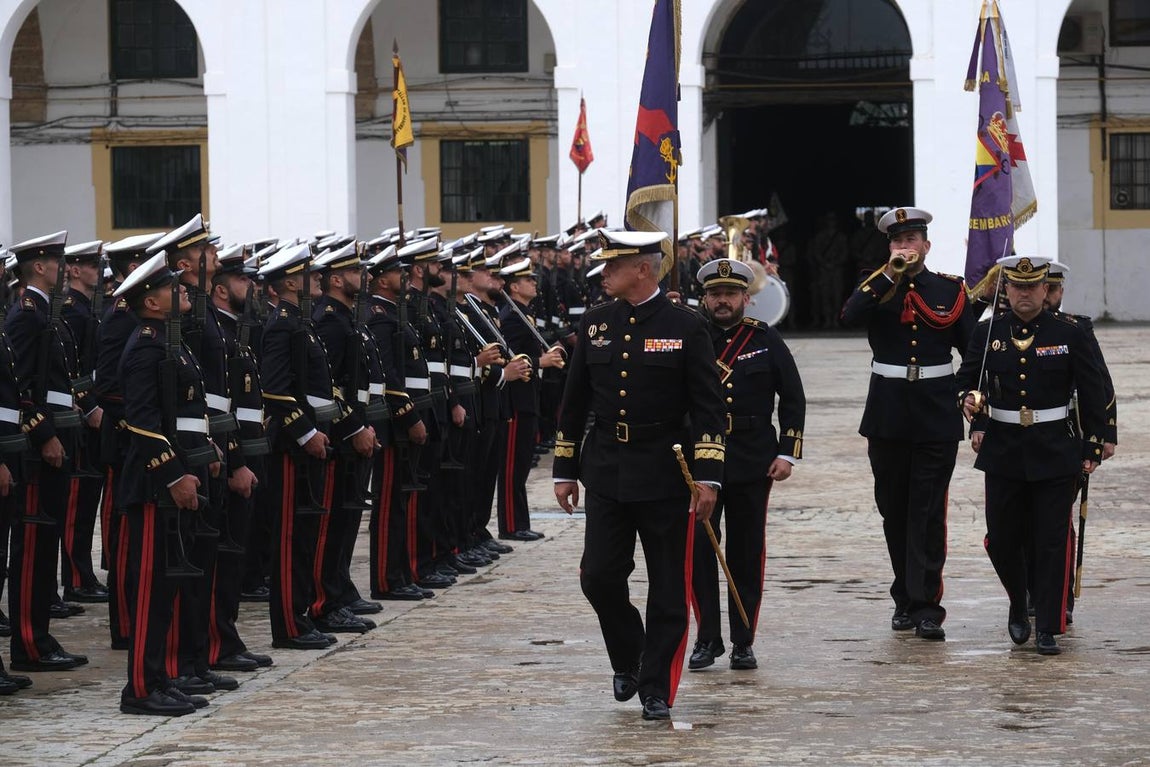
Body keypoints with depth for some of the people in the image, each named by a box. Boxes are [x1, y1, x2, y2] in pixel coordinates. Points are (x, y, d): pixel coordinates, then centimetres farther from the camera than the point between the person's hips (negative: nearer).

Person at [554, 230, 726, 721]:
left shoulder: (686, 327, -6)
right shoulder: (595, 324, 6)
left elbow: (708, 407, -7)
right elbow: (574, 402, 12)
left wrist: (707, 476, -14)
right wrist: (565, 470, 11)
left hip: (665, 476, -3)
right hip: (606, 473, 3)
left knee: (668, 589, 2)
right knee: (599, 578, 0)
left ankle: (656, 689, 12)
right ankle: (627, 659, 25)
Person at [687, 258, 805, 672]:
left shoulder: (766, 340, 5)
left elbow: (793, 399, 7)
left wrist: (787, 453, 0)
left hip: (753, 464, 0)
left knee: (747, 553, 5)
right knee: (698, 548, -5)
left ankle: (743, 642, 13)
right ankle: (708, 638, 5)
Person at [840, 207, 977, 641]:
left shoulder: (951, 290, 5)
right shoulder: (877, 288, 5)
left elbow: (974, 349, 7)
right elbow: (850, 317, -16)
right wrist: (890, 274, -18)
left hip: (937, 418, -2)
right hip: (887, 417, 2)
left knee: (929, 512, -5)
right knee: (894, 510, 8)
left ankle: (926, 605, -6)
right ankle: (905, 598, 20)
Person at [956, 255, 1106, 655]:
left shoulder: (1069, 334, -2)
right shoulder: (988, 333, 2)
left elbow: (1092, 394, 2)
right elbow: (967, 378, 12)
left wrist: (1092, 449, -1)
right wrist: (970, 400, -12)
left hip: (1055, 454, -2)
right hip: (1003, 453, 2)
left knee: (1052, 541, -2)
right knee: (1001, 540, 5)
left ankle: (1048, 629, 4)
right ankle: (1018, 606, 31)